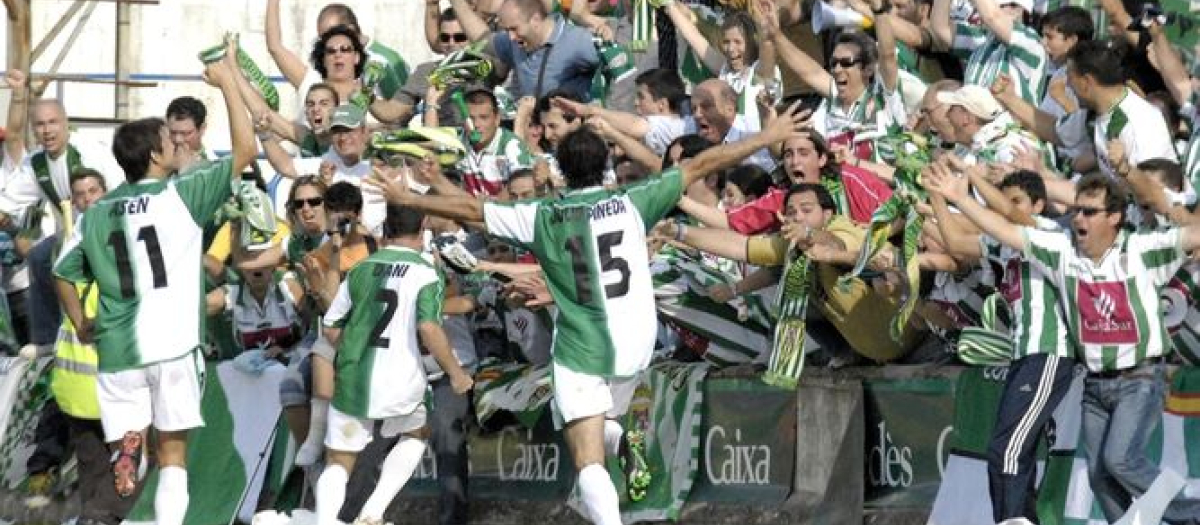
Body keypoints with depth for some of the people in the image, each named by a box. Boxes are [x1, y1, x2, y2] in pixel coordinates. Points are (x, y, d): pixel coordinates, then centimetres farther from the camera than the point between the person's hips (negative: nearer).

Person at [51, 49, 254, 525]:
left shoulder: (97, 213, 9)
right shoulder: (180, 194, -5)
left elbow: (63, 273, 15)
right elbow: (245, 150, -6)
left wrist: (80, 325, 28)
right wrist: (229, 82, 1)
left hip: (117, 347, 3)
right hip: (173, 343, -3)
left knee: (127, 442, 9)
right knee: (172, 450, 4)